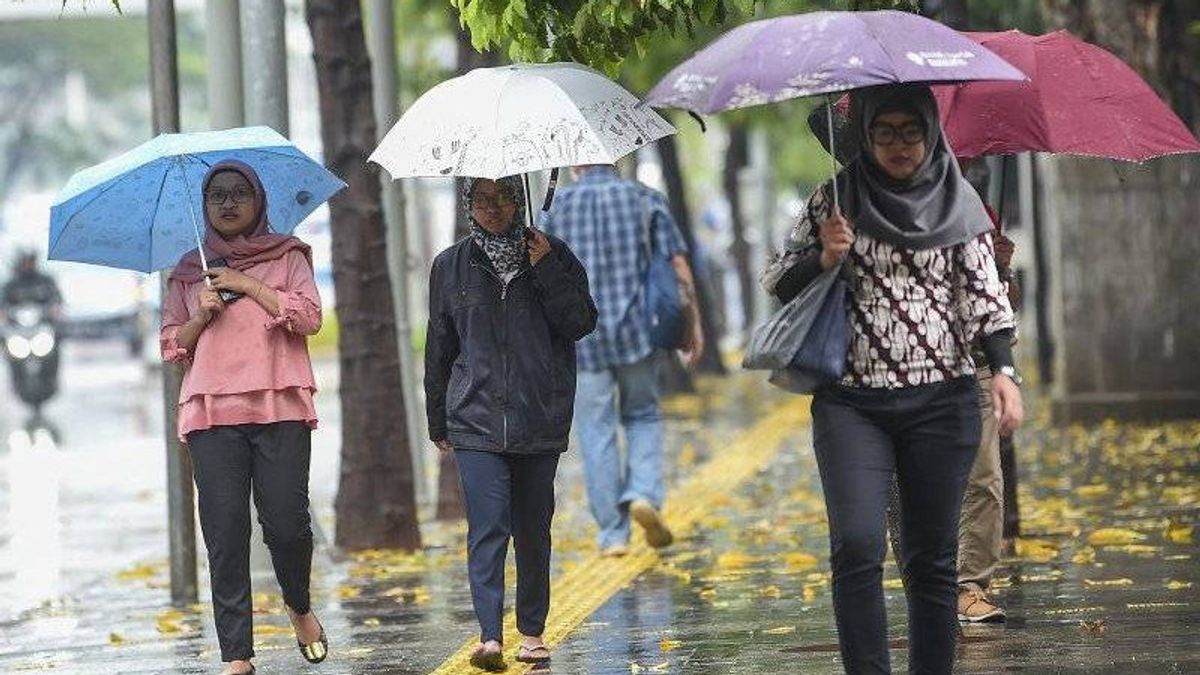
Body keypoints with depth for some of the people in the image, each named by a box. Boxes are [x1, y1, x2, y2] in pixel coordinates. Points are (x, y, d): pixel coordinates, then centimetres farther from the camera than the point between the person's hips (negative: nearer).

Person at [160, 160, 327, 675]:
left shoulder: (287, 256, 12)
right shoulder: (190, 271, 18)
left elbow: (309, 317, -2)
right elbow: (171, 345, 16)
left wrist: (246, 285, -4)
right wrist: (203, 314, -2)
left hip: (280, 406, -2)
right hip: (211, 412, 2)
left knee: (286, 522, -9)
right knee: (225, 532, -5)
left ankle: (299, 607, 22)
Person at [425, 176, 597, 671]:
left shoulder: (551, 256, 7)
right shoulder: (451, 267, 9)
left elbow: (581, 323, -3)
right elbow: (439, 348, 15)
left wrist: (546, 271, -12)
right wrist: (438, 422, 17)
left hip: (540, 419, 1)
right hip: (476, 420, -1)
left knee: (533, 529, 7)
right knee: (488, 526, -13)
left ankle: (532, 632, 19)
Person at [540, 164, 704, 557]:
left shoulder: (558, 208, 4)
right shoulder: (645, 200, 4)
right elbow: (679, 267, 0)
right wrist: (693, 325, 5)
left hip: (581, 337, 0)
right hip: (637, 330, 0)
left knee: (597, 433, 5)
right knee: (643, 415, 18)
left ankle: (612, 534, 6)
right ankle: (644, 493, -6)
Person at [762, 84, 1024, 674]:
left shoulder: (957, 201, 7)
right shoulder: (836, 199, 5)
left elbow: (983, 291, 5)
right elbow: (778, 283, 8)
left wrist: (1003, 369, -9)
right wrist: (824, 258, -11)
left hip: (941, 402, 1)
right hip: (851, 402, -1)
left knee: (931, 558, 3)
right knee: (857, 546, -16)